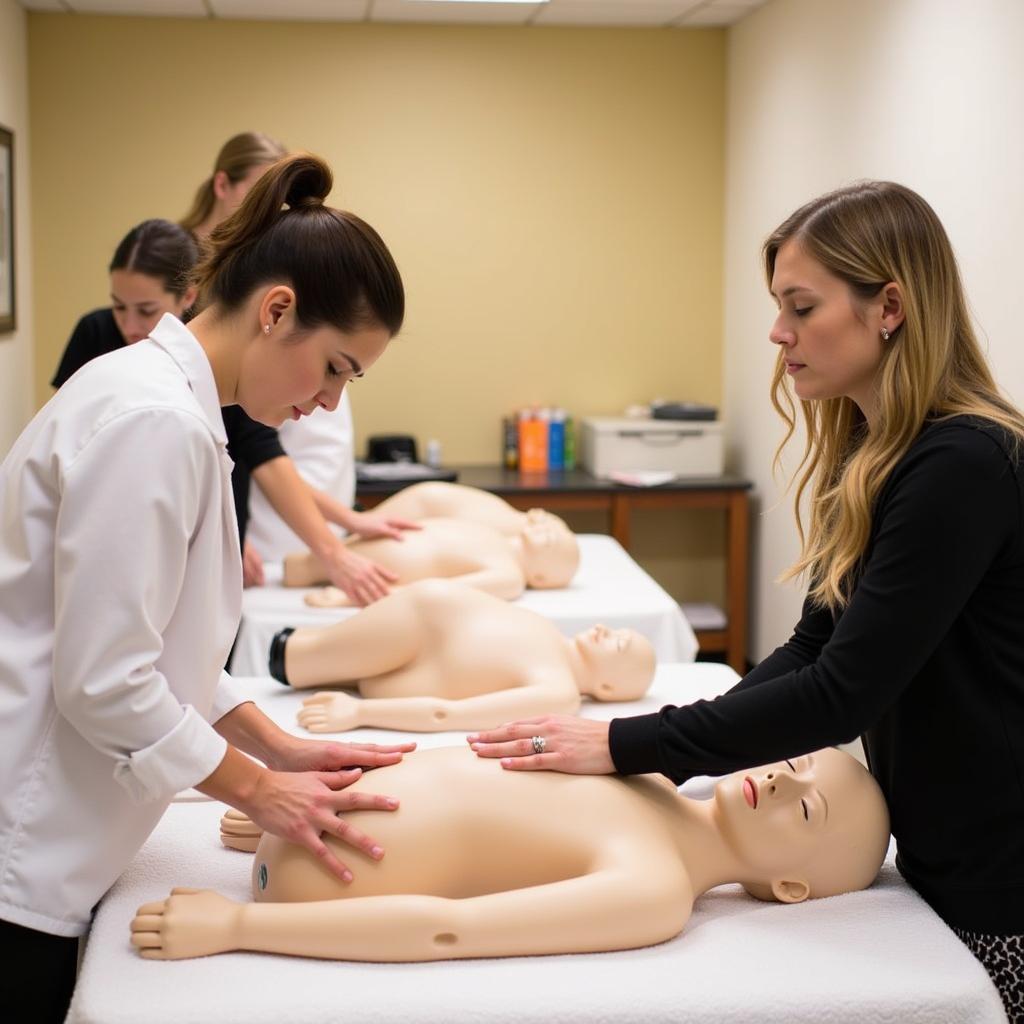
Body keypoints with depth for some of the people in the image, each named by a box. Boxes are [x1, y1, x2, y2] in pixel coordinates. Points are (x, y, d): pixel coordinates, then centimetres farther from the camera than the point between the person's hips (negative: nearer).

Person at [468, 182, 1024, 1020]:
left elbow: (846, 691, -25)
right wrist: (688, 756, -5)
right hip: (940, 855, 8)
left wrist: (627, 747, -22)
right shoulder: (869, 455, 5)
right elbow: (815, 647, 7)